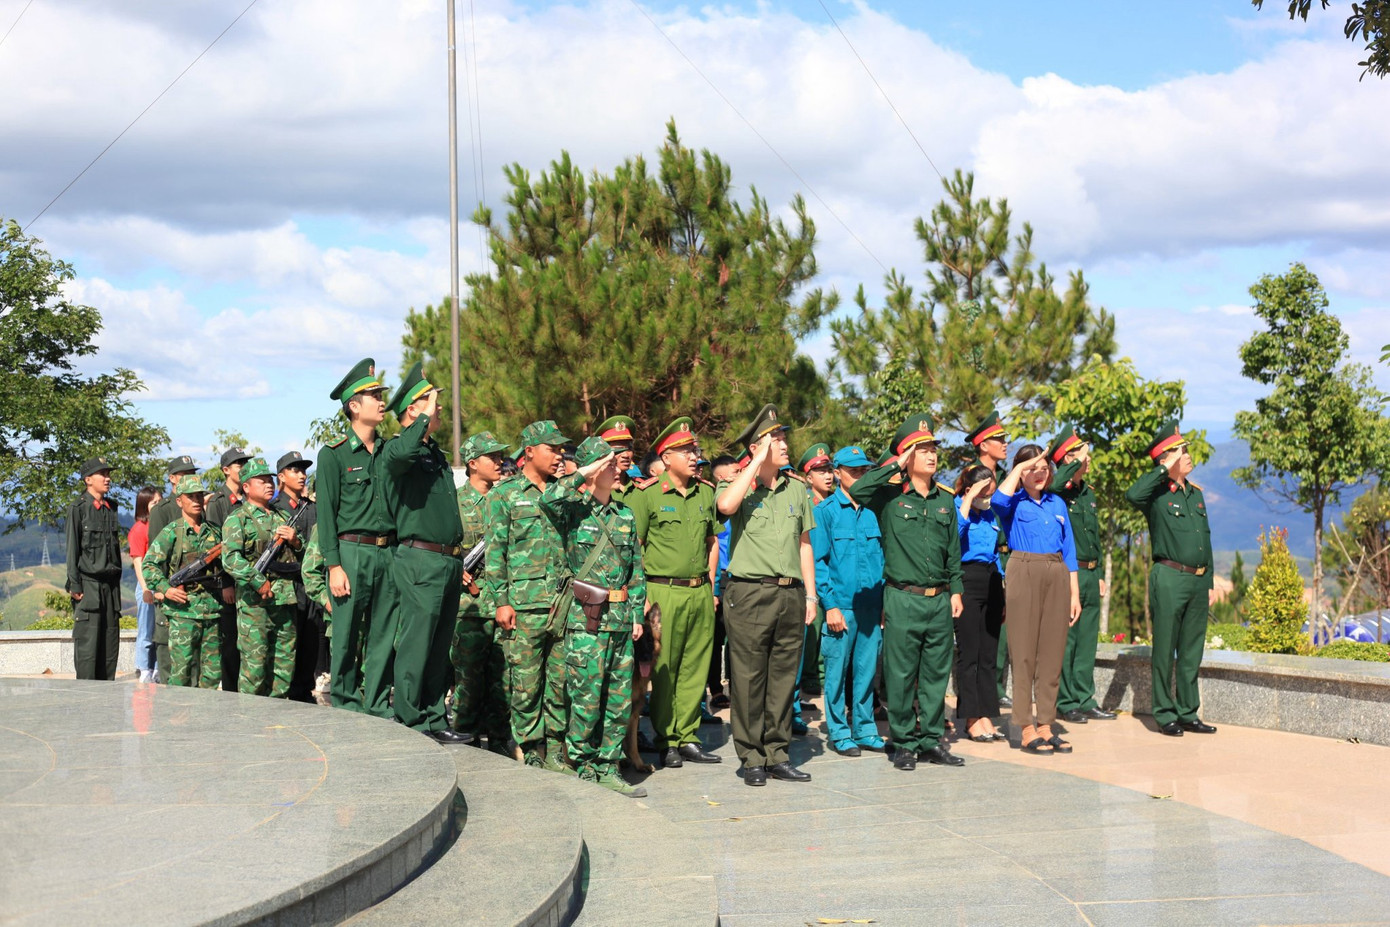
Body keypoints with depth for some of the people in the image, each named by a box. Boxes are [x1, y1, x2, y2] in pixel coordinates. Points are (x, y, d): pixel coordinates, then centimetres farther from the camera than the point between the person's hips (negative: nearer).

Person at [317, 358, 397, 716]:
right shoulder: (333, 455, -1)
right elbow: (326, 514, -4)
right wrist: (334, 565, -11)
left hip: (389, 552, 5)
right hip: (352, 552, -5)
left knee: (383, 636, 6)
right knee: (346, 637, -1)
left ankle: (378, 707, 13)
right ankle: (345, 709, 7)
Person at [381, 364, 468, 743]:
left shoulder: (437, 454, 20)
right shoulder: (398, 448, -6)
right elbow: (399, 454, -34)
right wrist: (426, 418, -20)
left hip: (449, 563, 9)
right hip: (420, 560, -8)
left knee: (439, 649, 11)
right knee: (415, 647, -5)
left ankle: (434, 720, 16)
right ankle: (408, 723, 0)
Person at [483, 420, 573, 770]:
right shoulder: (505, 494, 3)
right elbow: (495, 551, 0)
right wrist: (501, 601, -7)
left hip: (564, 604, 4)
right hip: (523, 605, -4)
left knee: (561, 681, 4)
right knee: (525, 683, -2)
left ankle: (556, 749, 12)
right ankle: (532, 751, 8)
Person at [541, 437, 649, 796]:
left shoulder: (625, 515, 15)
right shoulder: (573, 510, -1)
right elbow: (548, 499, -25)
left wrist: (636, 614, 11)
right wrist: (582, 475, -17)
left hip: (620, 619, 6)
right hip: (586, 619, -5)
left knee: (620, 698, 7)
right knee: (587, 696, -4)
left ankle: (607, 767, 16)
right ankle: (581, 765, 9)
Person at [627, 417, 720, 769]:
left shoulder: (705, 493, 11)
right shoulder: (647, 494, -5)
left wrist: (711, 585, 14)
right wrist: (641, 593, -10)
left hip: (700, 592, 5)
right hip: (664, 591, -5)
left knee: (696, 667, 7)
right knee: (664, 669, 0)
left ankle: (688, 736, 16)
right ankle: (666, 740, 9)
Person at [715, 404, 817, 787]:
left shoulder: (796, 490, 14)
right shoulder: (740, 487, 0)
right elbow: (725, 505, -25)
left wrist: (810, 594, 12)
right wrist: (758, 462, -16)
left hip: (790, 595, 5)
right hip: (750, 593, -4)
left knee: (783, 678, 8)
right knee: (748, 680, -1)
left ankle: (777, 755, 16)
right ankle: (752, 758, 7)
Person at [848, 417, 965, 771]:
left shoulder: (945, 499, 12)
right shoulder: (890, 496, -2)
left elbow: (953, 550, 17)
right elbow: (857, 491, -22)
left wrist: (956, 590, 10)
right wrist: (896, 465, -14)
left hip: (940, 600, 4)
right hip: (903, 599, -4)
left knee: (936, 674, 9)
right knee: (901, 675, 1)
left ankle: (932, 740, 18)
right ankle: (904, 743, 11)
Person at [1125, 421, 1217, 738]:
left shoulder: (1196, 493, 16)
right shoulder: (1157, 493, -5)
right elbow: (1132, 494, -30)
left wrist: (1208, 578, 17)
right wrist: (1165, 469, -22)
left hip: (1198, 580, 7)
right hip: (1169, 578, -7)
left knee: (1192, 651, 10)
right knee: (1165, 650, 0)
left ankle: (1188, 713, 17)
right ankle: (1165, 715, 7)